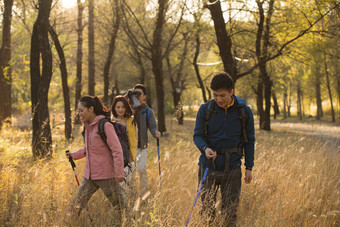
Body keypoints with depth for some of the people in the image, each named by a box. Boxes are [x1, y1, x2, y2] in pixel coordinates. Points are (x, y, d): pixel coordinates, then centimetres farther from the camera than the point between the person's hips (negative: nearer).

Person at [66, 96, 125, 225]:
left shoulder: (105, 126, -13)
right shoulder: (88, 127, 11)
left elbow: (117, 151, -15)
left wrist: (119, 174, -18)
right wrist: (74, 155, 18)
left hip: (106, 175, -7)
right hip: (89, 176, 8)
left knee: (118, 207, 1)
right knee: (75, 206, 5)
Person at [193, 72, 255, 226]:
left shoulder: (244, 111, -1)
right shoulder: (205, 109, -2)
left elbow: (249, 140, 6)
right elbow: (197, 135, 2)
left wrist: (249, 167, 4)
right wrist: (205, 148, -20)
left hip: (232, 168, 0)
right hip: (208, 167, 0)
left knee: (230, 211, 2)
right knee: (207, 210, 3)